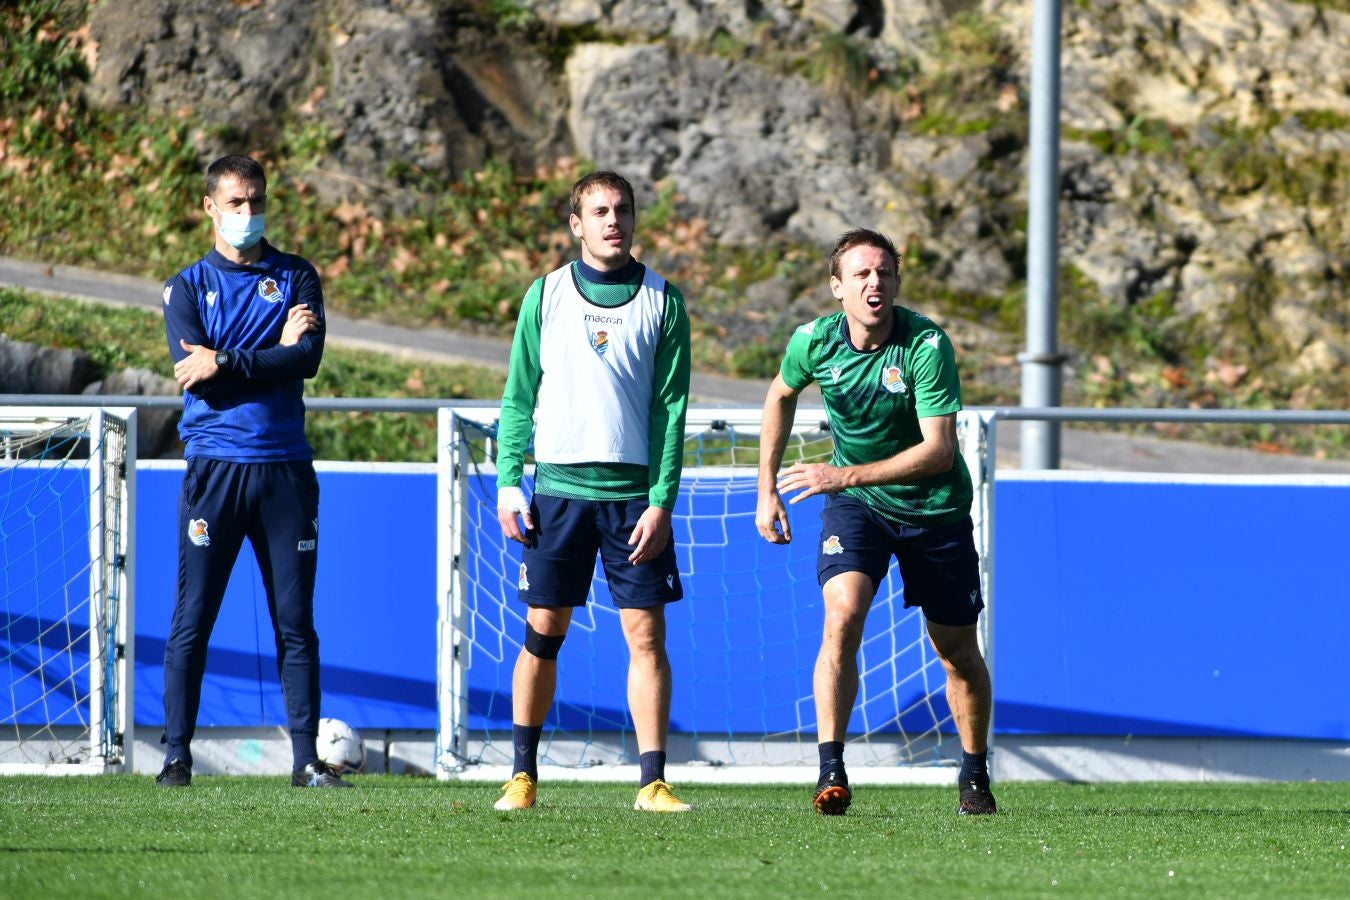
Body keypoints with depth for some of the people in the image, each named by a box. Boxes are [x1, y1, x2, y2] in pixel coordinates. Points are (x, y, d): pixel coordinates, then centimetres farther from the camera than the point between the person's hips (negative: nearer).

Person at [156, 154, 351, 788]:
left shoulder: (297, 277, 10)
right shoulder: (187, 287, 7)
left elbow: (309, 358, -6)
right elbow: (194, 375, -7)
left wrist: (226, 363, -13)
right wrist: (276, 351, -6)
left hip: (285, 468, 1)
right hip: (214, 467, -1)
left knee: (296, 622, 2)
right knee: (192, 620, -3)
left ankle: (305, 758, 4)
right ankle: (176, 754, 2)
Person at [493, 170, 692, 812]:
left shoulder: (662, 301, 4)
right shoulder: (546, 295, 6)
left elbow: (670, 409, 2)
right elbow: (519, 397, 8)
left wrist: (661, 500, -6)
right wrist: (508, 481, -2)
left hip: (633, 492, 0)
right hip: (557, 487, 0)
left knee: (646, 635, -4)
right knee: (543, 631, 2)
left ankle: (652, 782, -2)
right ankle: (523, 773, 12)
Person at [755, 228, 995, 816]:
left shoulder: (927, 345, -24)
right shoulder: (813, 342, -12)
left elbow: (938, 450, -29)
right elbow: (782, 394, 12)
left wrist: (845, 475, -35)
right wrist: (767, 488, 10)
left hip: (934, 508, -1)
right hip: (854, 503, 1)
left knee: (957, 652, 8)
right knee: (842, 617, -23)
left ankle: (975, 776, 30)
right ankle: (831, 773, -25)